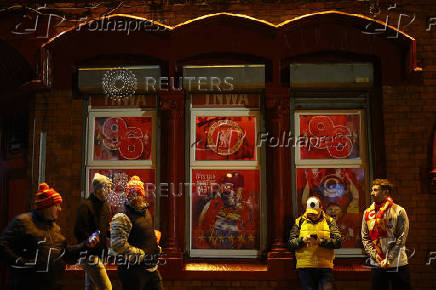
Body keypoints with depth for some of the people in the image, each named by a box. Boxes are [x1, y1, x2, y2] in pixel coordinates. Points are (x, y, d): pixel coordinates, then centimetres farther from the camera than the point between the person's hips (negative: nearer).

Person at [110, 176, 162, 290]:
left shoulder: (145, 211, 11)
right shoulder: (122, 218, -17)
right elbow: (117, 245, -26)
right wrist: (141, 254, -20)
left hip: (151, 267, 8)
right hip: (132, 270, -8)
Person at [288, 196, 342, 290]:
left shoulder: (329, 221, 9)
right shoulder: (299, 222, 11)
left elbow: (338, 241, -3)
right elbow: (290, 243, 5)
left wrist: (321, 241, -16)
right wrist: (303, 240, -13)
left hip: (325, 268, -1)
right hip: (305, 268, 1)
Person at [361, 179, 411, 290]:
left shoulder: (399, 211, -3)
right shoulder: (368, 213, 7)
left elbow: (401, 238, -8)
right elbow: (365, 238, 5)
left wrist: (389, 259, -14)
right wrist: (375, 256, -8)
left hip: (398, 264, -3)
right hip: (376, 265, 3)